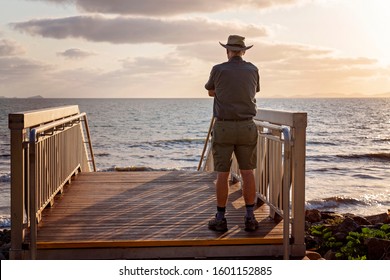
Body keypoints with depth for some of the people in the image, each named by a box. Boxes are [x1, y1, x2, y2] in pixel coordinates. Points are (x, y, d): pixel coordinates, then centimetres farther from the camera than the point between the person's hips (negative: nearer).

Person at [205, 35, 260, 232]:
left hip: (223, 128, -2)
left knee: (222, 174, 3)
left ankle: (220, 219, 6)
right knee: (247, 172, 7)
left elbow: (211, 92, 15)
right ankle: (250, 218, 6)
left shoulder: (218, 70, -4)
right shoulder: (252, 70, 4)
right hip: (246, 127, 2)